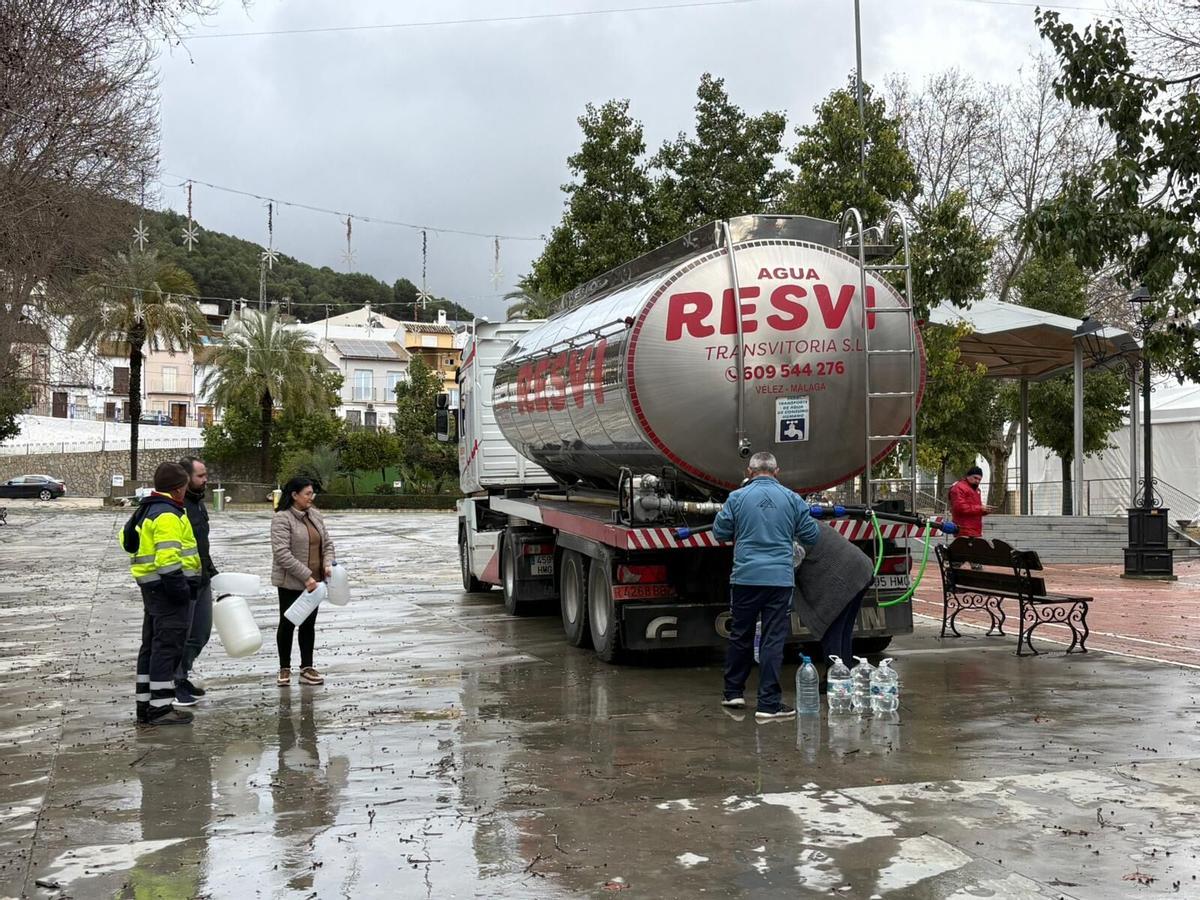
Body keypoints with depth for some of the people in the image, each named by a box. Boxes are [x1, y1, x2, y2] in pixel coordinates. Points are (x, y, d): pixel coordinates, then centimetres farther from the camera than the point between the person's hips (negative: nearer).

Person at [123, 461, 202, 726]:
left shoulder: (147, 510, 16)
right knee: (168, 646, -7)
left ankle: (145, 704, 21)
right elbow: (168, 557, -26)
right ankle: (161, 707, -5)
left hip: (151, 586, 11)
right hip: (167, 587, -11)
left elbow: (128, 538, 24)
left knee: (152, 645, 15)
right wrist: (181, 588, -22)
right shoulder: (167, 515, -17)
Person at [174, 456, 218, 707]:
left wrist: (212, 570, 23)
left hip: (202, 580, 9)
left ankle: (185, 669, 32)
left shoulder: (199, 502, 14)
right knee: (181, 633, 1)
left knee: (202, 632, 16)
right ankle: (177, 683, 12)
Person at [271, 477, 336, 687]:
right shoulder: (282, 519, -15)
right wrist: (305, 576, -23)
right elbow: (282, 554, -22)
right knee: (288, 623, 5)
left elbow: (327, 543, 14)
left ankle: (307, 668, 16)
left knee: (309, 624, 10)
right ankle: (284, 669, 17)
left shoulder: (315, 515, 8)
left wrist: (328, 564, -6)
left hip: (313, 581, 6)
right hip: (290, 582, -6)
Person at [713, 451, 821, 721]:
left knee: (740, 636, 15)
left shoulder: (737, 497, -2)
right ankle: (768, 704, -1)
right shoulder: (791, 499, 0)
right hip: (780, 578, -1)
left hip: (745, 577, 1)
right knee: (773, 640, 1)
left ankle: (733, 693, 25)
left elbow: (720, 531, 5)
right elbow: (812, 537, 6)